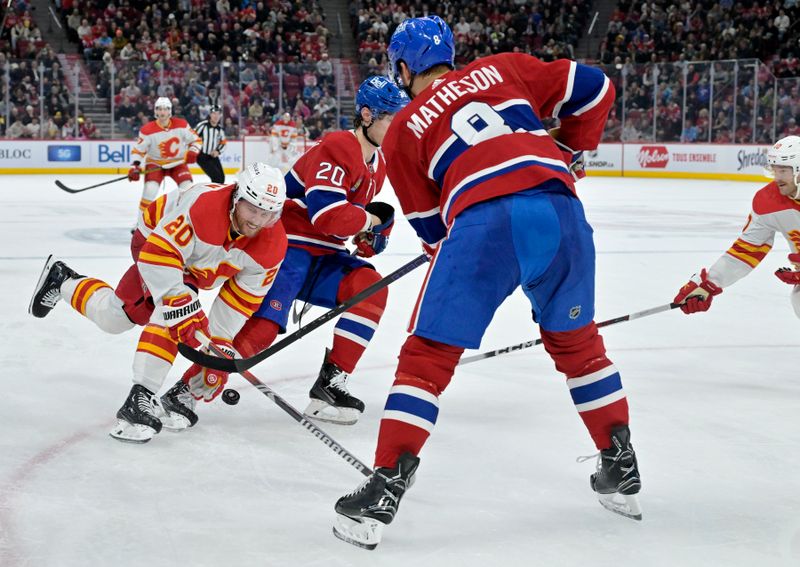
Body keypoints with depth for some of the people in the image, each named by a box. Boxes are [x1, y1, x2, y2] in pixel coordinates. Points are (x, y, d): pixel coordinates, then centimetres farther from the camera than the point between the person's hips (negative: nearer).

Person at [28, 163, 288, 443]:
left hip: (199, 269, 6)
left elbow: (243, 302, -16)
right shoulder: (203, 205, -45)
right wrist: (185, 309, -49)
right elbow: (157, 255, -44)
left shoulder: (273, 246, -27)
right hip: (154, 240, -6)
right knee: (174, 310, -28)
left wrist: (220, 346, -17)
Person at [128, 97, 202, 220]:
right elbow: (138, 150, -9)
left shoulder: (181, 125, -14)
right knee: (150, 189, -22)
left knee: (188, 189, -14)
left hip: (178, 162, 2)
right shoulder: (147, 130, -18)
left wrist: (192, 152, -21)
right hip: (155, 163, -2)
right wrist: (135, 166, -22)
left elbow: (195, 140, -3)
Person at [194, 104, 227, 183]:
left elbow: (223, 143, 13)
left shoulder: (220, 128, 5)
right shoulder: (203, 125, -14)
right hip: (202, 156, -7)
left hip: (213, 156, 7)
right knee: (216, 177, -18)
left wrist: (218, 151, -7)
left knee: (221, 177, 11)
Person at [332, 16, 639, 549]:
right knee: (577, 341, 24)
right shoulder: (504, 68, 25)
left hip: (483, 222, -3)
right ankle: (622, 470, 32)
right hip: (560, 208, 4)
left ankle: (386, 488, 0)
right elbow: (593, 88, 22)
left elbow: (433, 227, 22)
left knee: (428, 357, 6)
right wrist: (570, 152, 34)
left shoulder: (402, 130, 21)